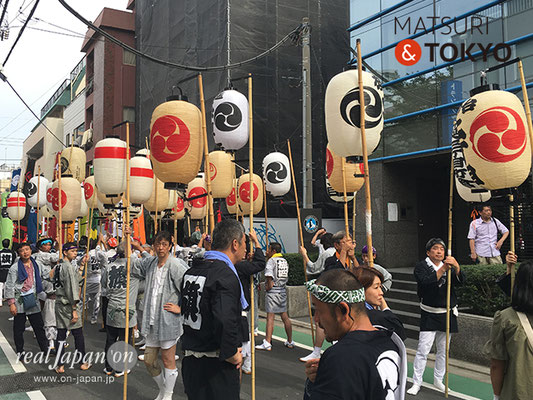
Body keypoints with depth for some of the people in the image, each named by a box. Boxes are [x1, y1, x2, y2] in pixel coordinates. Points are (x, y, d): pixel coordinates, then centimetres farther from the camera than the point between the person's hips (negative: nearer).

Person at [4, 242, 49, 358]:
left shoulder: (37, 265, 6)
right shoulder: (15, 268, -6)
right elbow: (9, 286, -7)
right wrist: (11, 303, -11)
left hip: (33, 302, 3)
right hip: (19, 302, -3)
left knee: (39, 327, 9)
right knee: (18, 329, 7)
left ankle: (45, 348, 20)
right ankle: (20, 352, 21)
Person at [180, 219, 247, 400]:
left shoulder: (191, 271, 7)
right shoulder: (226, 276, -20)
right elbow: (224, 321, -32)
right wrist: (231, 354, -17)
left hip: (190, 360, 8)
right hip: (216, 365, -8)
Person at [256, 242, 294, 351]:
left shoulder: (271, 260, -9)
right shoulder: (285, 261, 12)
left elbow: (269, 275, -24)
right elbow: (286, 277, 13)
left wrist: (269, 285, -11)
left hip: (273, 291, -7)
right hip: (283, 291, 7)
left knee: (270, 317, -7)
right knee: (285, 316, 12)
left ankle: (267, 343, -9)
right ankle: (290, 342, 19)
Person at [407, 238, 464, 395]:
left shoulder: (449, 266, 8)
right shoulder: (421, 266, -3)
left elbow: (459, 281, -11)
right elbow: (426, 282, -23)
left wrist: (456, 267, -32)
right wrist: (443, 269, -32)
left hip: (447, 314, 4)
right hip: (429, 315, -4)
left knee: (443, 350, 12)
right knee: (423, 350, -8)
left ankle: (438, 379, 27)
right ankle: (416, 383, 0)